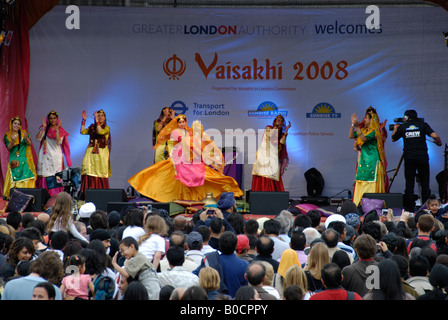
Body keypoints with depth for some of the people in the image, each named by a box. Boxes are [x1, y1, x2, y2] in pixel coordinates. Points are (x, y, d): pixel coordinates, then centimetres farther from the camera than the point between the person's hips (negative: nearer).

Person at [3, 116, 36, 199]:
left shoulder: (24, 133, 8)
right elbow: (8, 148, 0)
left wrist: (26, 138, -24)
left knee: (26, 177, -10)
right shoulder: (7, 135, 8)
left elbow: (30, 144, -2)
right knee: (14, 178, -11)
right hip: (14, 160, 0)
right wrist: (12, 141, -20)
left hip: (25, 159, 0)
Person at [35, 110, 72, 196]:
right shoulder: (44, 129, 12)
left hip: (56, 157, -1)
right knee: (44, 178, -6)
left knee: (56, 178, -9)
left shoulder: (61, 131, 8)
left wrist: (57, 129, -12)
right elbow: (38, 138, -5)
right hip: (45, 156, 1)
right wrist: (43, 127, -5)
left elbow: (58, 142, -9)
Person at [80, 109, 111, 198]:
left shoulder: (106, 128, 4)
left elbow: (100, 131, -15)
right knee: (89, 173, -8)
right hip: (91, 153, 3)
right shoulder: (92, 127, 15)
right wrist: (84, 120, -1)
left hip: (101, 154, -3)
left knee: (101, 176, -6)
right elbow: (82, 131, 3)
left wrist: (96, 120, -14)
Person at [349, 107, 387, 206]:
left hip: (372, 162, -8)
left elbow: (364, 139, -22)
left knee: (371, 186, -9)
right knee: (361, 185, 5)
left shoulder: (374, 131, -9)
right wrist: (353, 124, 4)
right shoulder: (363, 130, 14)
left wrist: (357, 127, -25)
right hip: (363, 162, 8)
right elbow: (350, 136, 13)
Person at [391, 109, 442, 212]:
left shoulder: (402, 127, 6)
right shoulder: (423, 125, 4)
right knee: (425, 184, 5)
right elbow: (435, 136, -8)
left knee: (409, 184, 4)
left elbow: (393, 139, 20)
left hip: (409, 158, 1)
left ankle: (410, 209, 3)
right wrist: (439, 143, 13)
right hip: (422, 157, -1)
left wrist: (395, 129, 37)